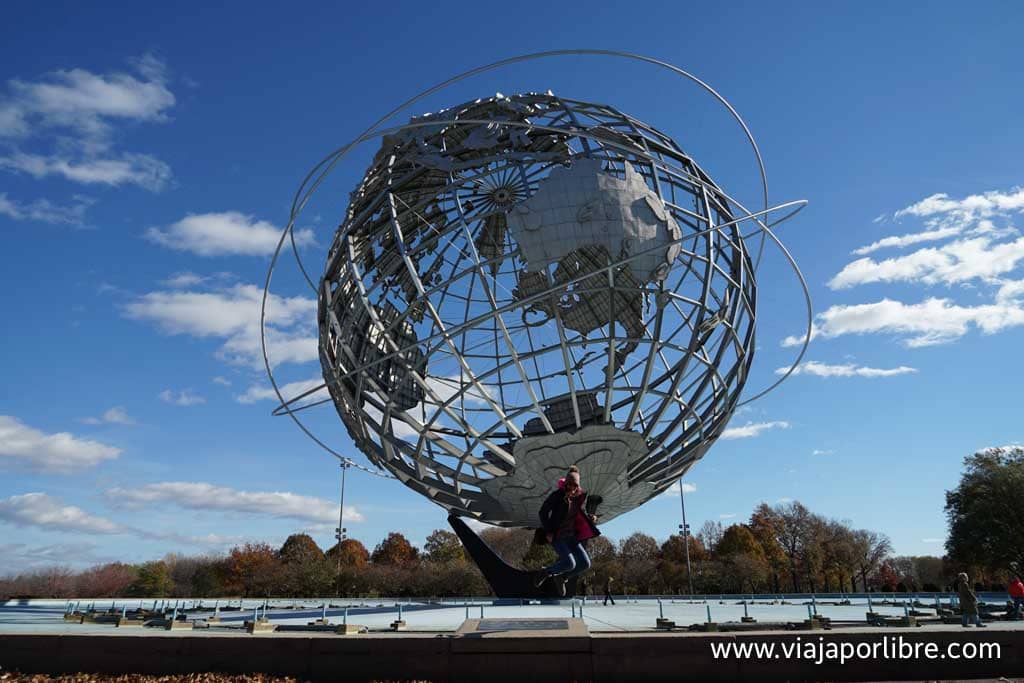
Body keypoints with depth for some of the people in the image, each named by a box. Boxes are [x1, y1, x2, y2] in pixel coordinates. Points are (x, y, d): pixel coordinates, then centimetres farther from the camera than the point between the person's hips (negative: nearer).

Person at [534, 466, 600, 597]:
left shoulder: (581, 496, 2)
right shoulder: (557, 495, -15)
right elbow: (543, 512, -9)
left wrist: (590, 518, -6)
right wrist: (548, 531, -15)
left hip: (571, 536, 6)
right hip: (556, 535, -6)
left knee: (585, 564, -3)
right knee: (570, 563, -20)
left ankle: (562, 577, 22)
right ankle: (545, 572, 7)